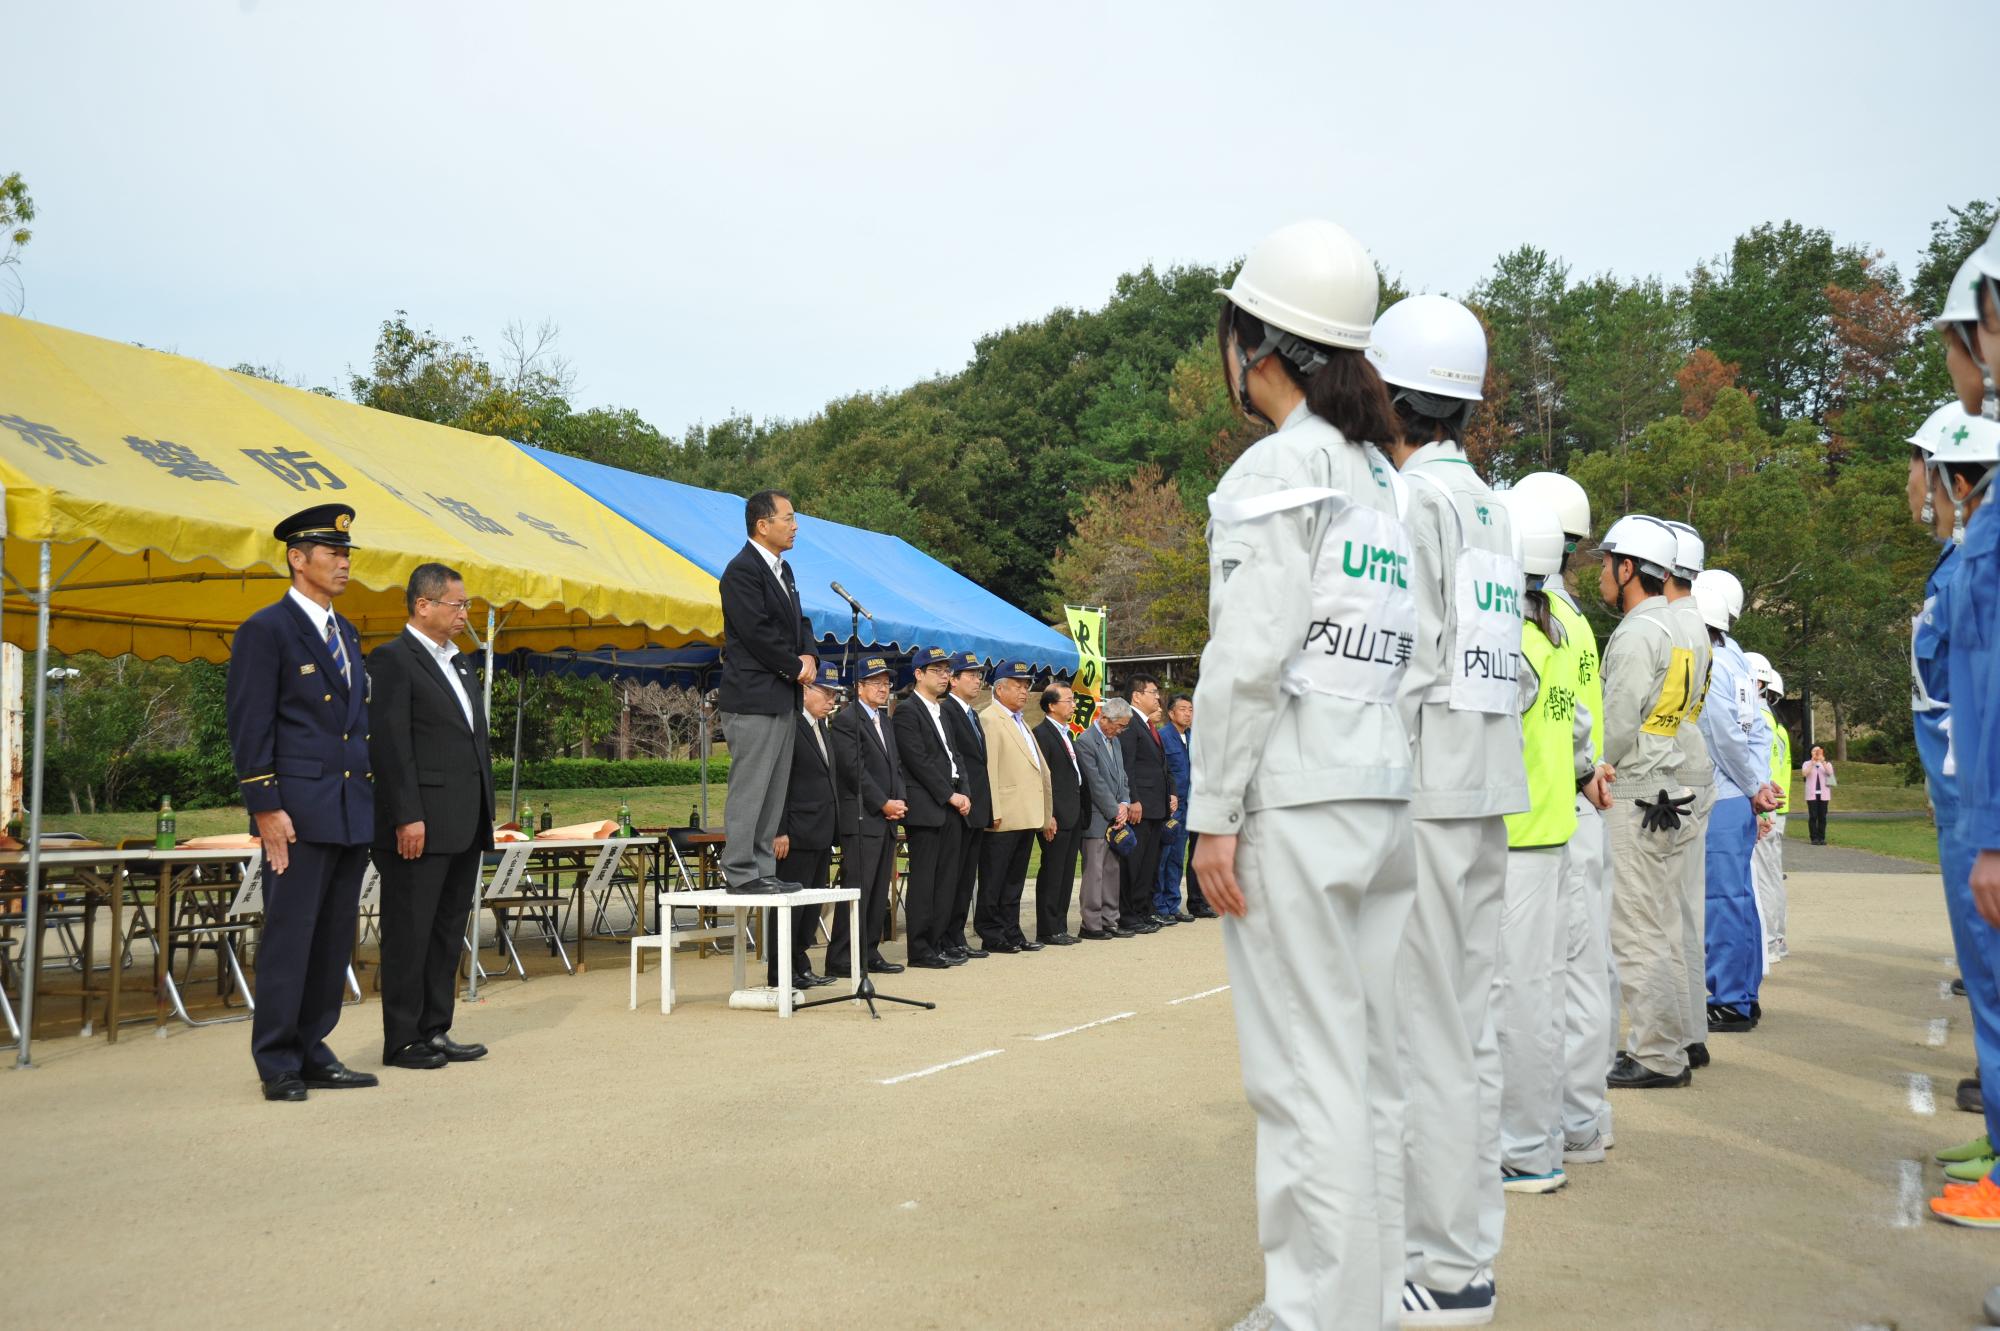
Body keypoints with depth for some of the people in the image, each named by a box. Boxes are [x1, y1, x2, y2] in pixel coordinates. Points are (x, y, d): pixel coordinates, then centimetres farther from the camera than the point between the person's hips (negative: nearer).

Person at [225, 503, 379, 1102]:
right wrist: (266, 808, -15)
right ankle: (277, 1066, 6)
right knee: (289, 938, -3)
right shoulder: (266, 631, -5)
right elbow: (249, 728, -10)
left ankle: (313, 1054, 19)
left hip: (352, 813, 8)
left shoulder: (346, 634, 18)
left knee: (335, 941, 11)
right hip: (300, 814, -8)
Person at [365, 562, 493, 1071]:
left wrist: (485, 814, 17)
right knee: (409, 934, -1)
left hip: (464, 828, 9)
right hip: (420, 827, -9)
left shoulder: (459, 664, 19)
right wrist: (407, 817, -20)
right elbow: (389, 744, -14)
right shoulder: (392, 659, -7)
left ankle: (436, 1031, 20)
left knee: (448, 933, 12)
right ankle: (403, 1040, 7)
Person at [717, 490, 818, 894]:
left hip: (783, 699, 10)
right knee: (748, 788, -7)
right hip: (753, 698, -10)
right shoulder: (742, 571, -11)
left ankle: (762, 868, 16)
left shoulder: (783, 570, 18)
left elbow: (799, 622, 21)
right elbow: (757, 633, -18)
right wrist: (795, 667, -9)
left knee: (774, 790, 11)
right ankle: (740, 872, -3)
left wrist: (810, 656, 1)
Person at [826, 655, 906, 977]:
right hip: (861, 818, -8)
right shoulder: (846, 719, -6)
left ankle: (869, 954, 15)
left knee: (879, 891, 9)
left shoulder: (886, 721, 20)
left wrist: (900, 800, 3)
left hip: (887, 819, 8)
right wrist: (884, 804, -13)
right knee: (857, 888, -9)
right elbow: (853, 769, -14)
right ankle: (842, 960, -6)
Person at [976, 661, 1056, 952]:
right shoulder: (989, 720, -9)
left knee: (1014, 881, 14)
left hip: (1026, 817, 9)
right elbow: (987, 770, -16)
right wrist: (993, 812, -21)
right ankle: (991, 935, 5)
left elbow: (1040, 770, 22)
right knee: (993, 881, 0)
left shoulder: (1021, 722, 21)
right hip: (1004, 818, -9)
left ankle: (1011, 932, 19)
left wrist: (1046, 815, 18)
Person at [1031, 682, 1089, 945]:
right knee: (1052, 873, -3)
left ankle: (1059, 927, 18)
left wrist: (1085, 807, 14)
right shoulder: (1042, 733, -12)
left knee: (1066, 874, 12)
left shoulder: (1067, 734, 18)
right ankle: (1047, 930, 4)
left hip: (1074, 815, 9)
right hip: (1057, 817, -9)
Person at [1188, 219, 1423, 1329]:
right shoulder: (1386, 475, 18)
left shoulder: (1283, 462, -6)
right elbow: (1401, 650, 14)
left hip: (1295, 795, -8)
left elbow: (1249, 654, -14)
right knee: (1377, 1052, 14)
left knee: (1305, 1070, -2)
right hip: (1389, 793, 9)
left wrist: (1214, 811, -12)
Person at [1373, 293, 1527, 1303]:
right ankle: (1471, 1240, 22)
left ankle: (1440, 1260, 3)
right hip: (1487, 788, 9)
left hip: (1419, 792, -9)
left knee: (1422, 1025, -4)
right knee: (1470, 1015, 13)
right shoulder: (1492, 507, 17)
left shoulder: (1412, 499, -9)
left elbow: (1408, 661, -16)